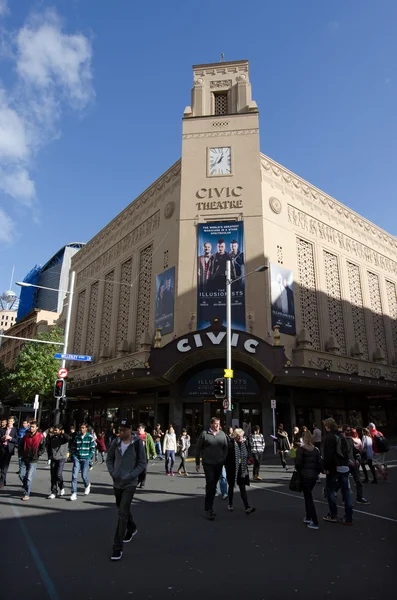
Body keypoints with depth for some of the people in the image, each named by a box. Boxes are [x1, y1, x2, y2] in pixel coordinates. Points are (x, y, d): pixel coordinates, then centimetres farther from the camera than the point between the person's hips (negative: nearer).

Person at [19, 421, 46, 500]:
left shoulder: (41, 436, -10)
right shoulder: (26, 435, 2)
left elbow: (42, 449, -4)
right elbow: (22, 445, 17)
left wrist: (37, 455, -11)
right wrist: (22, 453, 7)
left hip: (33, 461, -5)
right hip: (24, 459, 5)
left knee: (29, 478, -5)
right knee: (21, 475, 9)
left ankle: (27, 494, 7)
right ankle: (26, 487, 35)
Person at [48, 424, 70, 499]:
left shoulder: (63, 437, -7)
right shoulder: (52, 437, 8)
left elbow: (68, 438, -30)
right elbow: (49, 446, 21)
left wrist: (63, 433, -28)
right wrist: (50, 454, 14)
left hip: (61, 458, -5)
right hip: (53, 459, 5)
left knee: (58, 474, -12)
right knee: (53, 476, 6)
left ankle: (62, 487, 15)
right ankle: (53, 492, 16)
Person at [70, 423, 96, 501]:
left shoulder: (90, 437, -2)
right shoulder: (77, 437, 7)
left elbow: (93, 448, 0)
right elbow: (74, 447, 15)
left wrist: (89, 457, -6)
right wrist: (73, 456, 4)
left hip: (85, 459, -2)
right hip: (77, 458, 3)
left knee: (84, 475, -1)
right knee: (74, 475, -7)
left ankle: (87, 486, 32)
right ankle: (74, 493, 1)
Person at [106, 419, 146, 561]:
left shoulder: (137, 443, -15)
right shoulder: (115, 442, -5)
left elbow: (142, 463, -10)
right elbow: (109, 458, 9)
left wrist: (129, 476, -18)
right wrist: (112, 472, -6)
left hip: (130, 484, -5)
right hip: (117, 482, 5)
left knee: (123, 513, -9)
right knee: (122, 509, 22)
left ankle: (118, 547, 2)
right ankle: (132, 529, 48)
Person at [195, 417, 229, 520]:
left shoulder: (222, 434, 3)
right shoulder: (204, 434, -7)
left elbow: (225, 447, 13)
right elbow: (198, 449, -1)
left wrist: (224, 458, 3)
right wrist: (197, 463, 1)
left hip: (219, 464, 4)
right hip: (208, 463, -4)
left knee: (213, 485, 13)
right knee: (210, 484, -10)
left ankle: (208, 506, 27)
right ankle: (209, 509, -2)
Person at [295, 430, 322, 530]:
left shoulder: (301, 449, -10)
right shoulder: (316, 450, 6)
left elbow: (298, 463, -14)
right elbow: (319, 464, 2)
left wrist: (299, 471, 4)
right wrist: (316, 472, 12)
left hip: (305, 476, -6)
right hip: (314, 476, 6)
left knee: (308, 497, 0)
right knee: (308, 496, 22)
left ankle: (315, 522, -1)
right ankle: (308, 517, 28)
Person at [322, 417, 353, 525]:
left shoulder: (329, 437, -13)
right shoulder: (342, 436, 11)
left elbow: (328, 454, -19)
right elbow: (346, 451, 17)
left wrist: (326, 468, -14)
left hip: (334, 468, -7)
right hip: (345, 467, 7)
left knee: (330, 490, 7)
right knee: (346, 491, 10)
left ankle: (333, 515, 10)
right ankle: (348, 518, 12)